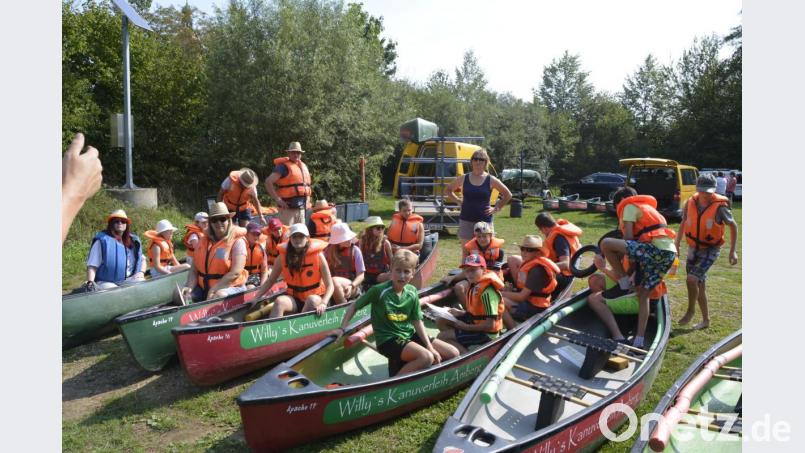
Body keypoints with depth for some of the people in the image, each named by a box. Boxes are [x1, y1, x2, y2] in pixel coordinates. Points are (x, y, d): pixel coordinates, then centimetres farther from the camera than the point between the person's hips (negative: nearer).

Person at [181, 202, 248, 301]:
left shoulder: (237, 241, -7)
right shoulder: (204, 240, 10)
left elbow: (235, 273, -17)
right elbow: (194, 269, 7)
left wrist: (213, 289, -21)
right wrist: (190, 286, -13)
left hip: (230, 287, -6)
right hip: (203, 288, 6)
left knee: (218, 296, -36)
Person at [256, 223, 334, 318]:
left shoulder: (317, 255, -10)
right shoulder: (283, 256, -3)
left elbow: (330, 285, -11)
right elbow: (270, 281, 7)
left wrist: (323, 303, -28)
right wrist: (255, 298, -5)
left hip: (316, 297, -2)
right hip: (294, 298, 2)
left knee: (312, 300, -34)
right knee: (279, 301, -28)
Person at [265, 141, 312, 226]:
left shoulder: (304, 166, 15)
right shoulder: (284, 166, -7)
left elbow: (307, 184, 32)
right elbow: (268, 182, -16)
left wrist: (307, 199, 17)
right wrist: (277, 199, -19)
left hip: (301, 207, 7)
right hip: (288, 207, -7)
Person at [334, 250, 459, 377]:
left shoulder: (412, 292, 0)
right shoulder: (379, 290, -16)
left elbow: (417, 322, 4)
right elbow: (354, 306, -5)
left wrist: (430, 347, -3)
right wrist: (342, 329, -10)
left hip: (410, 335, 7)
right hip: (388, 340, -7)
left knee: (453, 353, 3)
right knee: (426, 357, -31)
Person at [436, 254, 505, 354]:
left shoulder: (487, 292, -25)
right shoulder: (474, 285, 1)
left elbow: (490, 325, -26)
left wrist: (465, 327, -19)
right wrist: (461, 313, -1)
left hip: (486, 333, -9)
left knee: (442, 337, -13)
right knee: (441, 321, 9)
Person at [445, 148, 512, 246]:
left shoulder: (491, 180, 0)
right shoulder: (464, 178, 4)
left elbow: (508, 195, 9)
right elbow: (449, 189, 19)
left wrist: (496, 208, 3)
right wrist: (458, 200, 6)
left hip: (484, 221, -1)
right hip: (466, 220, 1)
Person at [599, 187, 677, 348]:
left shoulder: (629, 206, 8)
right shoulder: (647, 207, 34)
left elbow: (628, 237, -4)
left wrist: (620, 256, 9)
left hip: (656, 249, -9)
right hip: (670, 253, 10)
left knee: (606, 243, -13)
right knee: (643, 295, 15)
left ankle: (624, 284, 0)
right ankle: (639, 341, 12)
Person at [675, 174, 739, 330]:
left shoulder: (720, 206, -16)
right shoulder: (690, 203, -4)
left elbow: (733, 226, -2)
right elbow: (683, 223, 12)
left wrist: (733, 251, -4)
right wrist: (676, 244, 13)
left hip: (710, 250, -5)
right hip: (693, 248, 5)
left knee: (692, 279, -20)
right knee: (699, 284, 11)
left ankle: (690, 311, 4)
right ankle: (706, 320, 26)